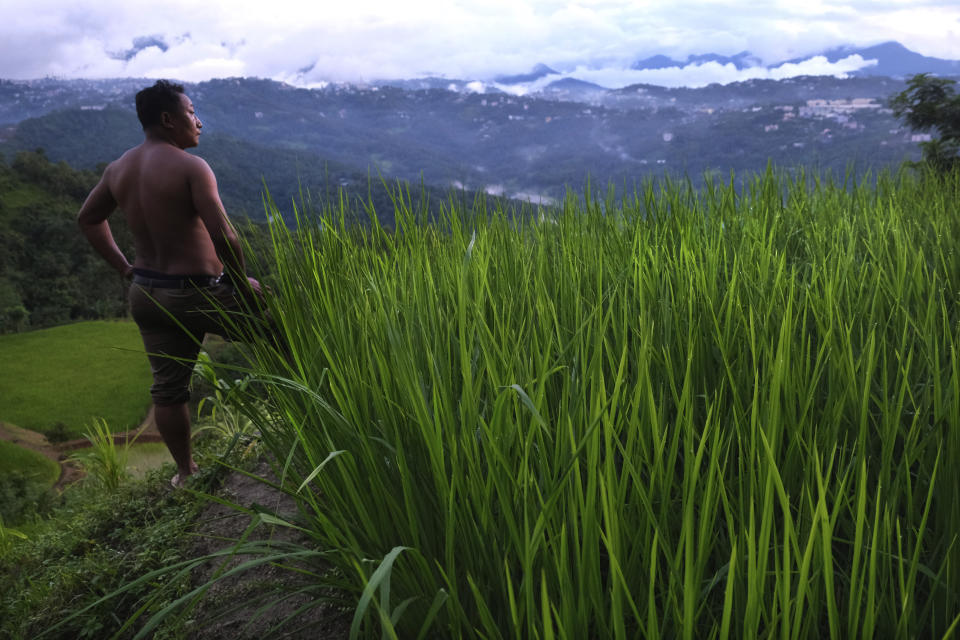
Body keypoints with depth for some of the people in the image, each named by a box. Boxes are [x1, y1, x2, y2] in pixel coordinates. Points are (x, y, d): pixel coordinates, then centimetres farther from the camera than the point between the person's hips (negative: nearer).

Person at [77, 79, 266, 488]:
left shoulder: (119, 168, 6)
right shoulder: (191, 168, -17)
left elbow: (87, 219, 20)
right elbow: (224, 237, -26)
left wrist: (124, 268, 19)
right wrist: (243, 286, -12)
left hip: (146, 295, 7)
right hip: (200, 295, -7)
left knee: (168, 388, 15)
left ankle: (185, 471, 31)